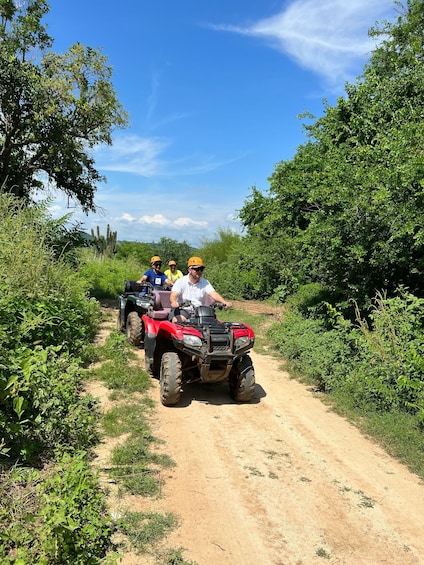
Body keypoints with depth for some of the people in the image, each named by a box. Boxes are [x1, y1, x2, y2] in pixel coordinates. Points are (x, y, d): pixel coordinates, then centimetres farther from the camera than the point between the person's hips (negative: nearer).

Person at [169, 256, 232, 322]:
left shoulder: (205, 283, 8)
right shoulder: (181, 281, -1)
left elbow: (214, 294, -7)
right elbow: (173, 296, -15)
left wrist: (224, 302, -29)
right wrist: (173, 302, -41)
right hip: (183, 310, -3)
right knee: (177, 320, -34)